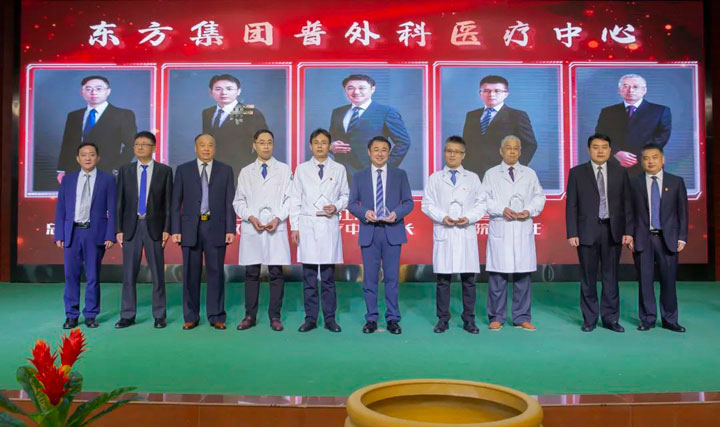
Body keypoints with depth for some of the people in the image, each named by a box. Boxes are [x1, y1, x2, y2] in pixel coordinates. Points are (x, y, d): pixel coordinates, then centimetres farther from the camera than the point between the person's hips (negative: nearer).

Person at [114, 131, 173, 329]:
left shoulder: (164, 171, 2)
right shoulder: (125, 170, 7)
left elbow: (168, 202, 0)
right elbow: (120, 202, 7)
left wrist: (167, 229, -6)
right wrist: (118, 229, 0)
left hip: (154, 227, -2)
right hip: (131, 226, 2)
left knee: (157, 274, 4)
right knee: (129, 274, 5)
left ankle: (159, 315, 14)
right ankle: (128, 316, 15)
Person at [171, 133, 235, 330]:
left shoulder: (225, 170, 8)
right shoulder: (183, 170, 8)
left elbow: (230, 202, 4)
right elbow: (175, 203, 6)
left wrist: (230, 229, -4)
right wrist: (175, 230, -2)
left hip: (216, 228, 0)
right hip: (190, 228, 1)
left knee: (216, 273, 3)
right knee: (190, 274, 5)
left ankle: (216, 317, 12)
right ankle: (191, 317, 15)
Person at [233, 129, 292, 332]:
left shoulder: (284, 170, 8)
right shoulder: (245, 172, 13)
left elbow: (289, 199, 3)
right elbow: (238, 201, 10)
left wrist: (278, 218, -10)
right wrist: (251, 218, -7)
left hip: (276, 228, -1)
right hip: (251, 228, 1)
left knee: (276, 273, 0)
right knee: (251, 273, 4)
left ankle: (275, 316, 9)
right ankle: (250, 316, 13)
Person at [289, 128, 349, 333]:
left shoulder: (339, 169, 9)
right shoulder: (302, 169, 10)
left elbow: (345, 195, 13)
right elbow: (295, 199, 8)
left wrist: (336, 207, -8)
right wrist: (294, 226, 2)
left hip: (329, 226, 0)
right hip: (307, 226, 1)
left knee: (328, 276, 2)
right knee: (309, 276, 4)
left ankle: (329, 318, 11)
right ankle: (310, 318, 12)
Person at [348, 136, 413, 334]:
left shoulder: (400, 175, 9)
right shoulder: (359, 176, 10)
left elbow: (408, 202, 6)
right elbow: (352, 203, 6)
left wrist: (397, 213, -14)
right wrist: (365, 212, -13)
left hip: (392, 231, -1)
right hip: (369, 232, 1)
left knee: (392, 277, 2)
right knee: (370, 277, 5)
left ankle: (392, 319, 12)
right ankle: (371, 318, 15)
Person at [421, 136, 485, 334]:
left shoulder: (473, 178, 12)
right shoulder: (435, 178, 10)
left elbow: (481, 204, 7)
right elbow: (427, 204, 5)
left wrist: (469, 218, -10)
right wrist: (442, 217, -11)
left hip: (466, 233, 1)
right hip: (443, 233, 0)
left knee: (469, 279, 2)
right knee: (443, 279, 2)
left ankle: (469, 320, 12)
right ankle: (443, 319, 12)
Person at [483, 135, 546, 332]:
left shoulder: (530, 174, 16)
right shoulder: (491, 174, 9)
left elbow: (539, 197, 12)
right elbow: (484, 199, 2)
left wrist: (530, 211, -6)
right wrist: (502, 210, -12)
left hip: (523, 230, 2)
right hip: (499, 229, -2)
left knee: (523, 275, 3)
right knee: (497, 275, -2)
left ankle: (522, 318, 14)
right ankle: (496, 317, 9)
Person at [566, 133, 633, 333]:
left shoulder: (620, 172, 7)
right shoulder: (577, 172, 2)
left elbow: (627, 203, 6)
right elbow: (571, 205, -1)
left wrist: (628, 231, -1)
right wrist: (572, 233, -7)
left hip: (612, 231, 2)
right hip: (587, 231, -1)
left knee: (611, 276, 7)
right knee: (588, 277, 5)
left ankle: (610, 318, 17)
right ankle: (589, 318, 15)